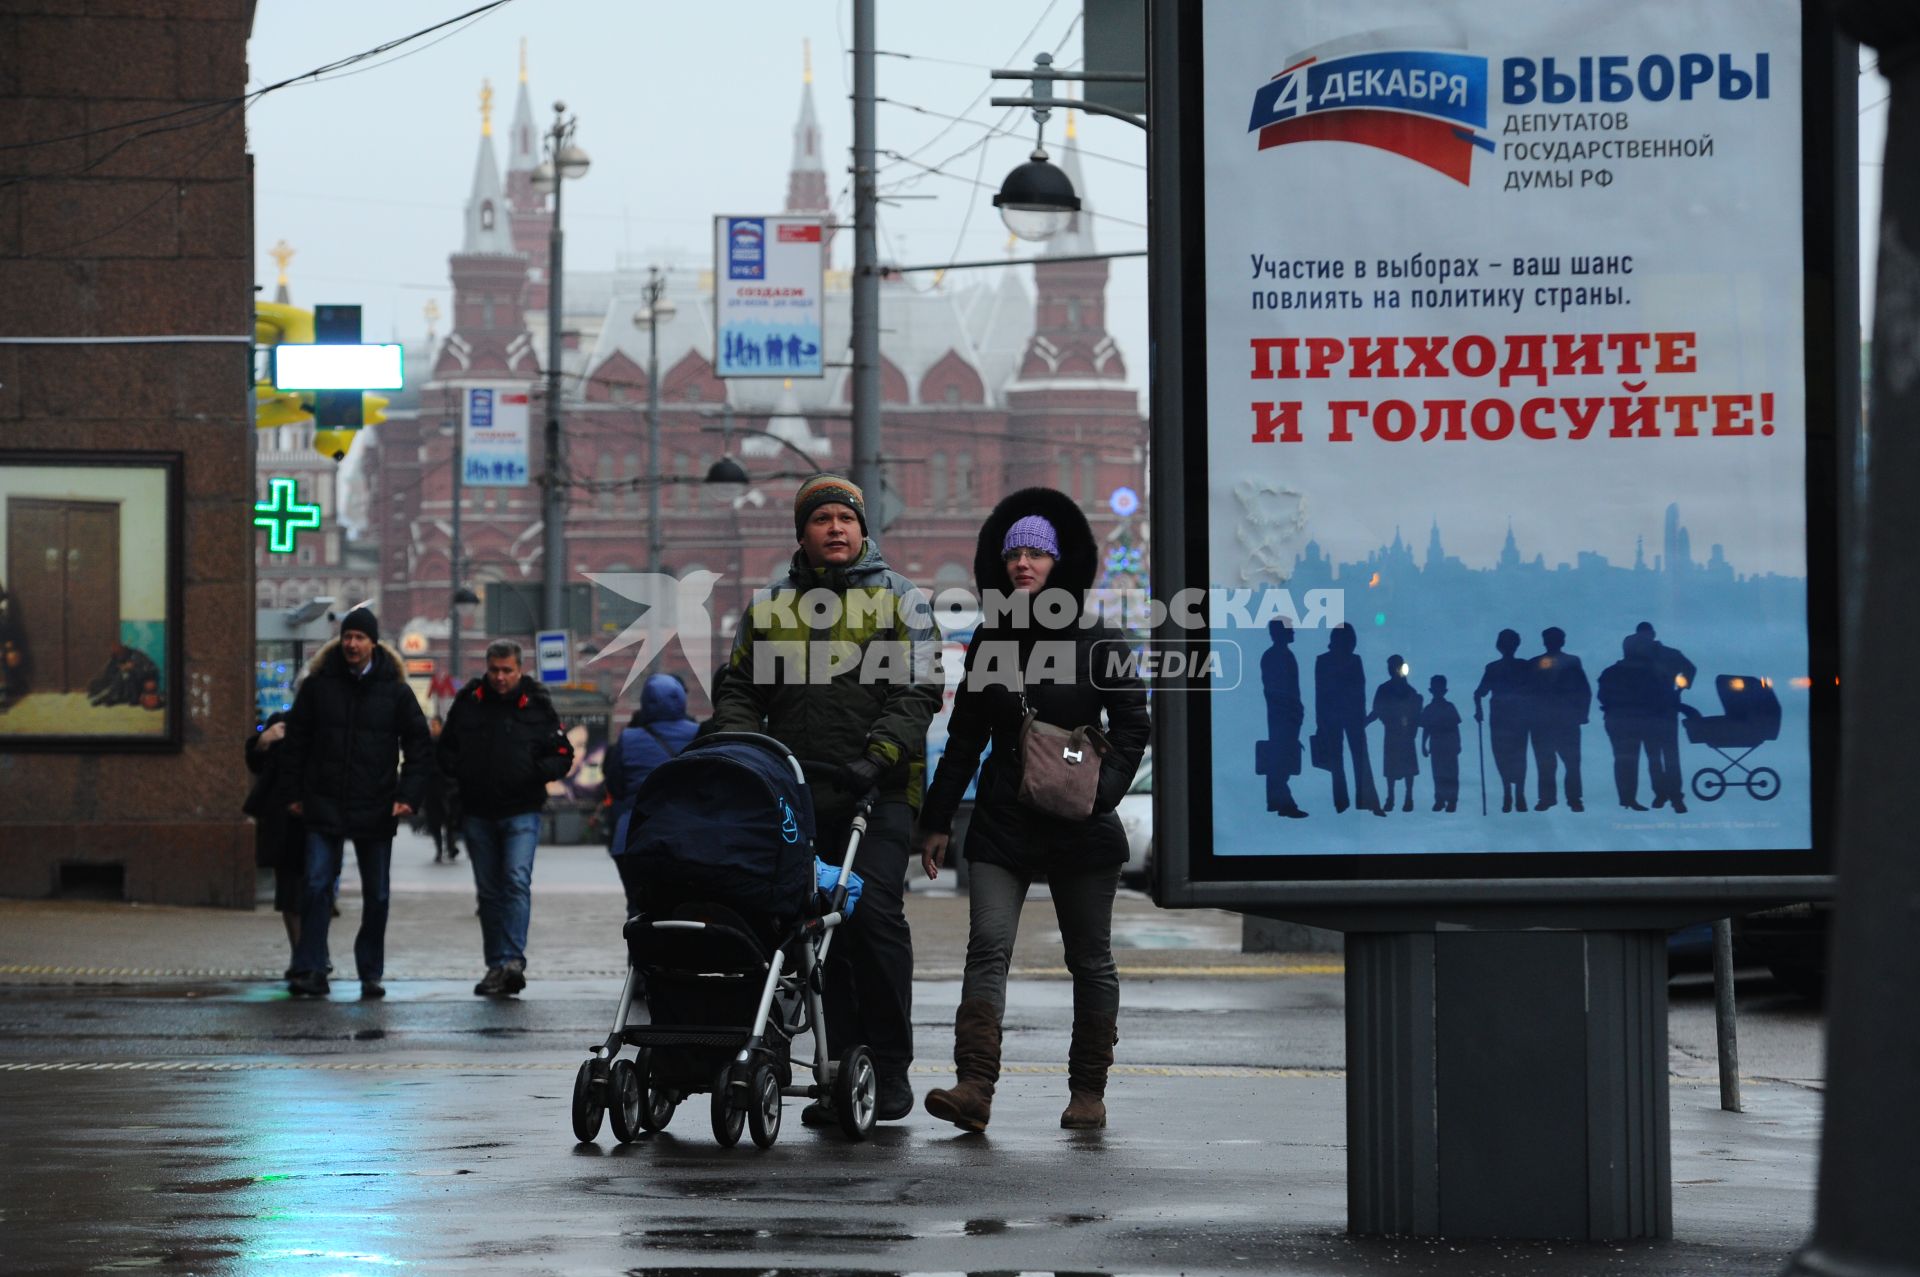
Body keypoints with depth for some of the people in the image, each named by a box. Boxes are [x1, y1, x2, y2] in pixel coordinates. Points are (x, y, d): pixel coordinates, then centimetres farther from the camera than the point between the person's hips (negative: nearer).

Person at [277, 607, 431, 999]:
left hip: (375, 809, 1)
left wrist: (408, 796, -4)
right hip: (325, 806, -1)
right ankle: (310, 970, -10)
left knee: (376, 896, 6)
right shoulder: (319, 684, 2)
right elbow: (295, 741, 9)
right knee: (317, 886, -10)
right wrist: (292, 793, 4)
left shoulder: (395, 690, 2)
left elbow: (419, 745, 7)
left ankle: (371, 973, 17)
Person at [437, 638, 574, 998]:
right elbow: (445, 749, 15)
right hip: (477, 813, 3)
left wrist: (536, 771, -15)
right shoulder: (468, 702, 6)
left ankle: (512, 960, -25)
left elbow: (562, 756, 5)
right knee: (489, 891, 8)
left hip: (521, 812, -3)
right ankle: (496, 966, 14)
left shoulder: (537, 705, 1)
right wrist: (458, 769, -7)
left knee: (517, 881, -18)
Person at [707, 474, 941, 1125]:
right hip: (799, 795, 4)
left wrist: (876, 758, -16)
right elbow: (737, 688, 20)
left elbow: (918, 693, -2)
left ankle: (890, 1070, -8)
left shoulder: (899, 599, 7)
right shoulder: (771, 605, 17)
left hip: (878, 793, -4)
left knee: (873, 912, -17)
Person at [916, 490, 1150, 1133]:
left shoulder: (1098, 641, 0)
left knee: (1090, 959, 6)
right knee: (987, 947, -12)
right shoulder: (990, 641, 10)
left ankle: (1088, 1091, 16)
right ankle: (973, 1086, -21)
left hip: (1080, 830, -2)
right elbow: (964, 738, 14)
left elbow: (1132, 724, -1)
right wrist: (937, 819, 11)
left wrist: (1101, 790, -15)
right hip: (1002, 821, 2)